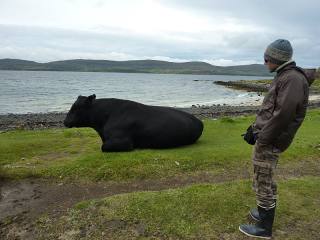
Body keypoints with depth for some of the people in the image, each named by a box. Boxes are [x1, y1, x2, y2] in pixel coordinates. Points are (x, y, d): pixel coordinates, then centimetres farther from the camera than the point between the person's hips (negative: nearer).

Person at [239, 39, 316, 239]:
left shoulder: (293, 79, -17)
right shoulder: (284, 77, 15)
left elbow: (282, 115, -24)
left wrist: (261, 138, -18)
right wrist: (255, 128, 14)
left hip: (269, 141, -10)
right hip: (267, 136, 10)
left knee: (263, 183, -1)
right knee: (266, 179, 19)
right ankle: (265, 214, 35)